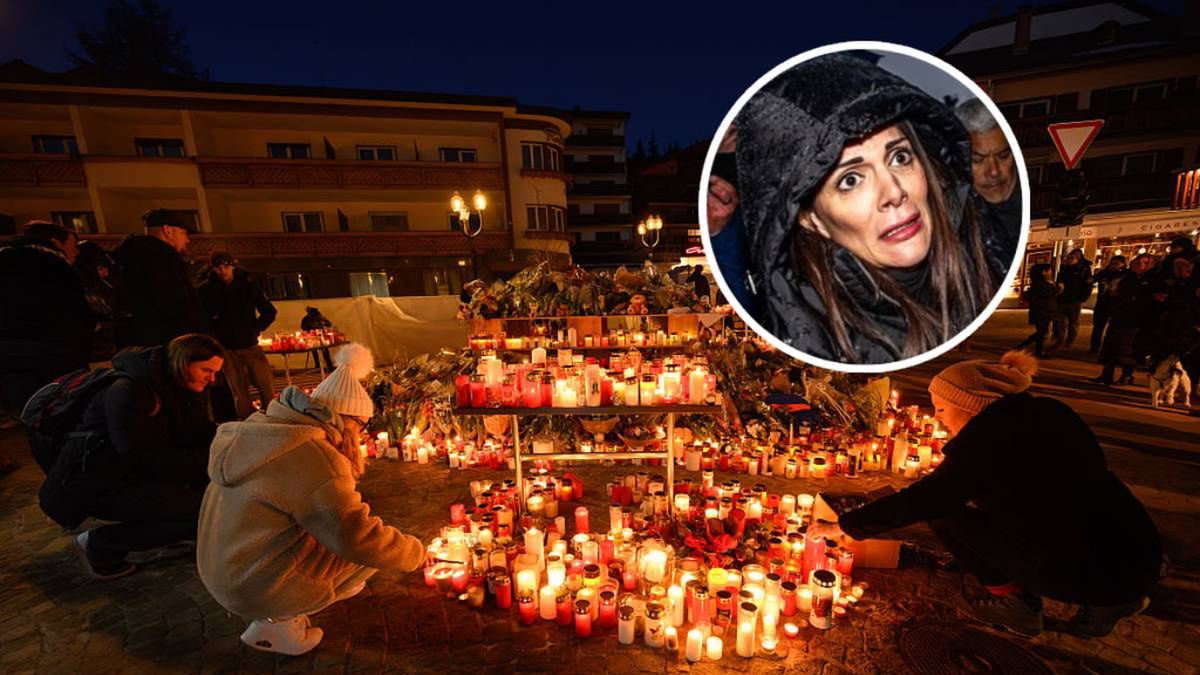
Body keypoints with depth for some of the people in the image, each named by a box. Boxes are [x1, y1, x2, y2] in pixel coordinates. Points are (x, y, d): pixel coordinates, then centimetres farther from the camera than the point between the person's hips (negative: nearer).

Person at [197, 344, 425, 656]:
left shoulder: (263, 427, 1)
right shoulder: (312, 459, -28)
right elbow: (358, 539, -28)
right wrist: (417, 552, -14)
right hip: (257, 588, -9)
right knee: (373, 547, -4)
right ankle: (275, 621, 1)